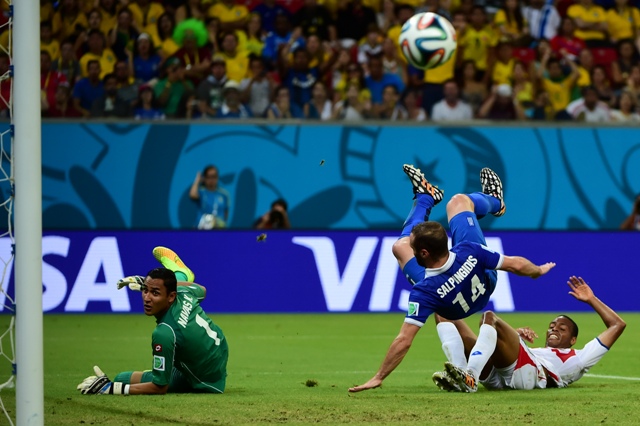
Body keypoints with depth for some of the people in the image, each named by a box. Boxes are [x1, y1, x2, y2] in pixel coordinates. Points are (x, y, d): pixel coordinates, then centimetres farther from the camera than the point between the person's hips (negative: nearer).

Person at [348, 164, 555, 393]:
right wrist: (538, 270, -5)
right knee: (458, 201, 13)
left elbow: (404, 340, -47)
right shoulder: (469, 252, -43)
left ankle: (426, 196, 40)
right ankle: (494, 201, 51)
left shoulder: (424, 292, -48)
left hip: (452, 311, -1)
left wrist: (379, 377, -39)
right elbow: (515, 264, -28)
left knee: (400, 247, 11)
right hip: (484, 283, 1)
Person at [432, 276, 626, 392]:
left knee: (489, 317, -26)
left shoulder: (577, 358, 36)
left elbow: (617, 325, 36)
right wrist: (515, 334, 14)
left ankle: (469, 378, -47)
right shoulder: (534, 351, 48)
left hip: (528, 372, -6)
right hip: (494, 376, 6)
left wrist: (591, 300, 42)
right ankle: (459, 375, -34)